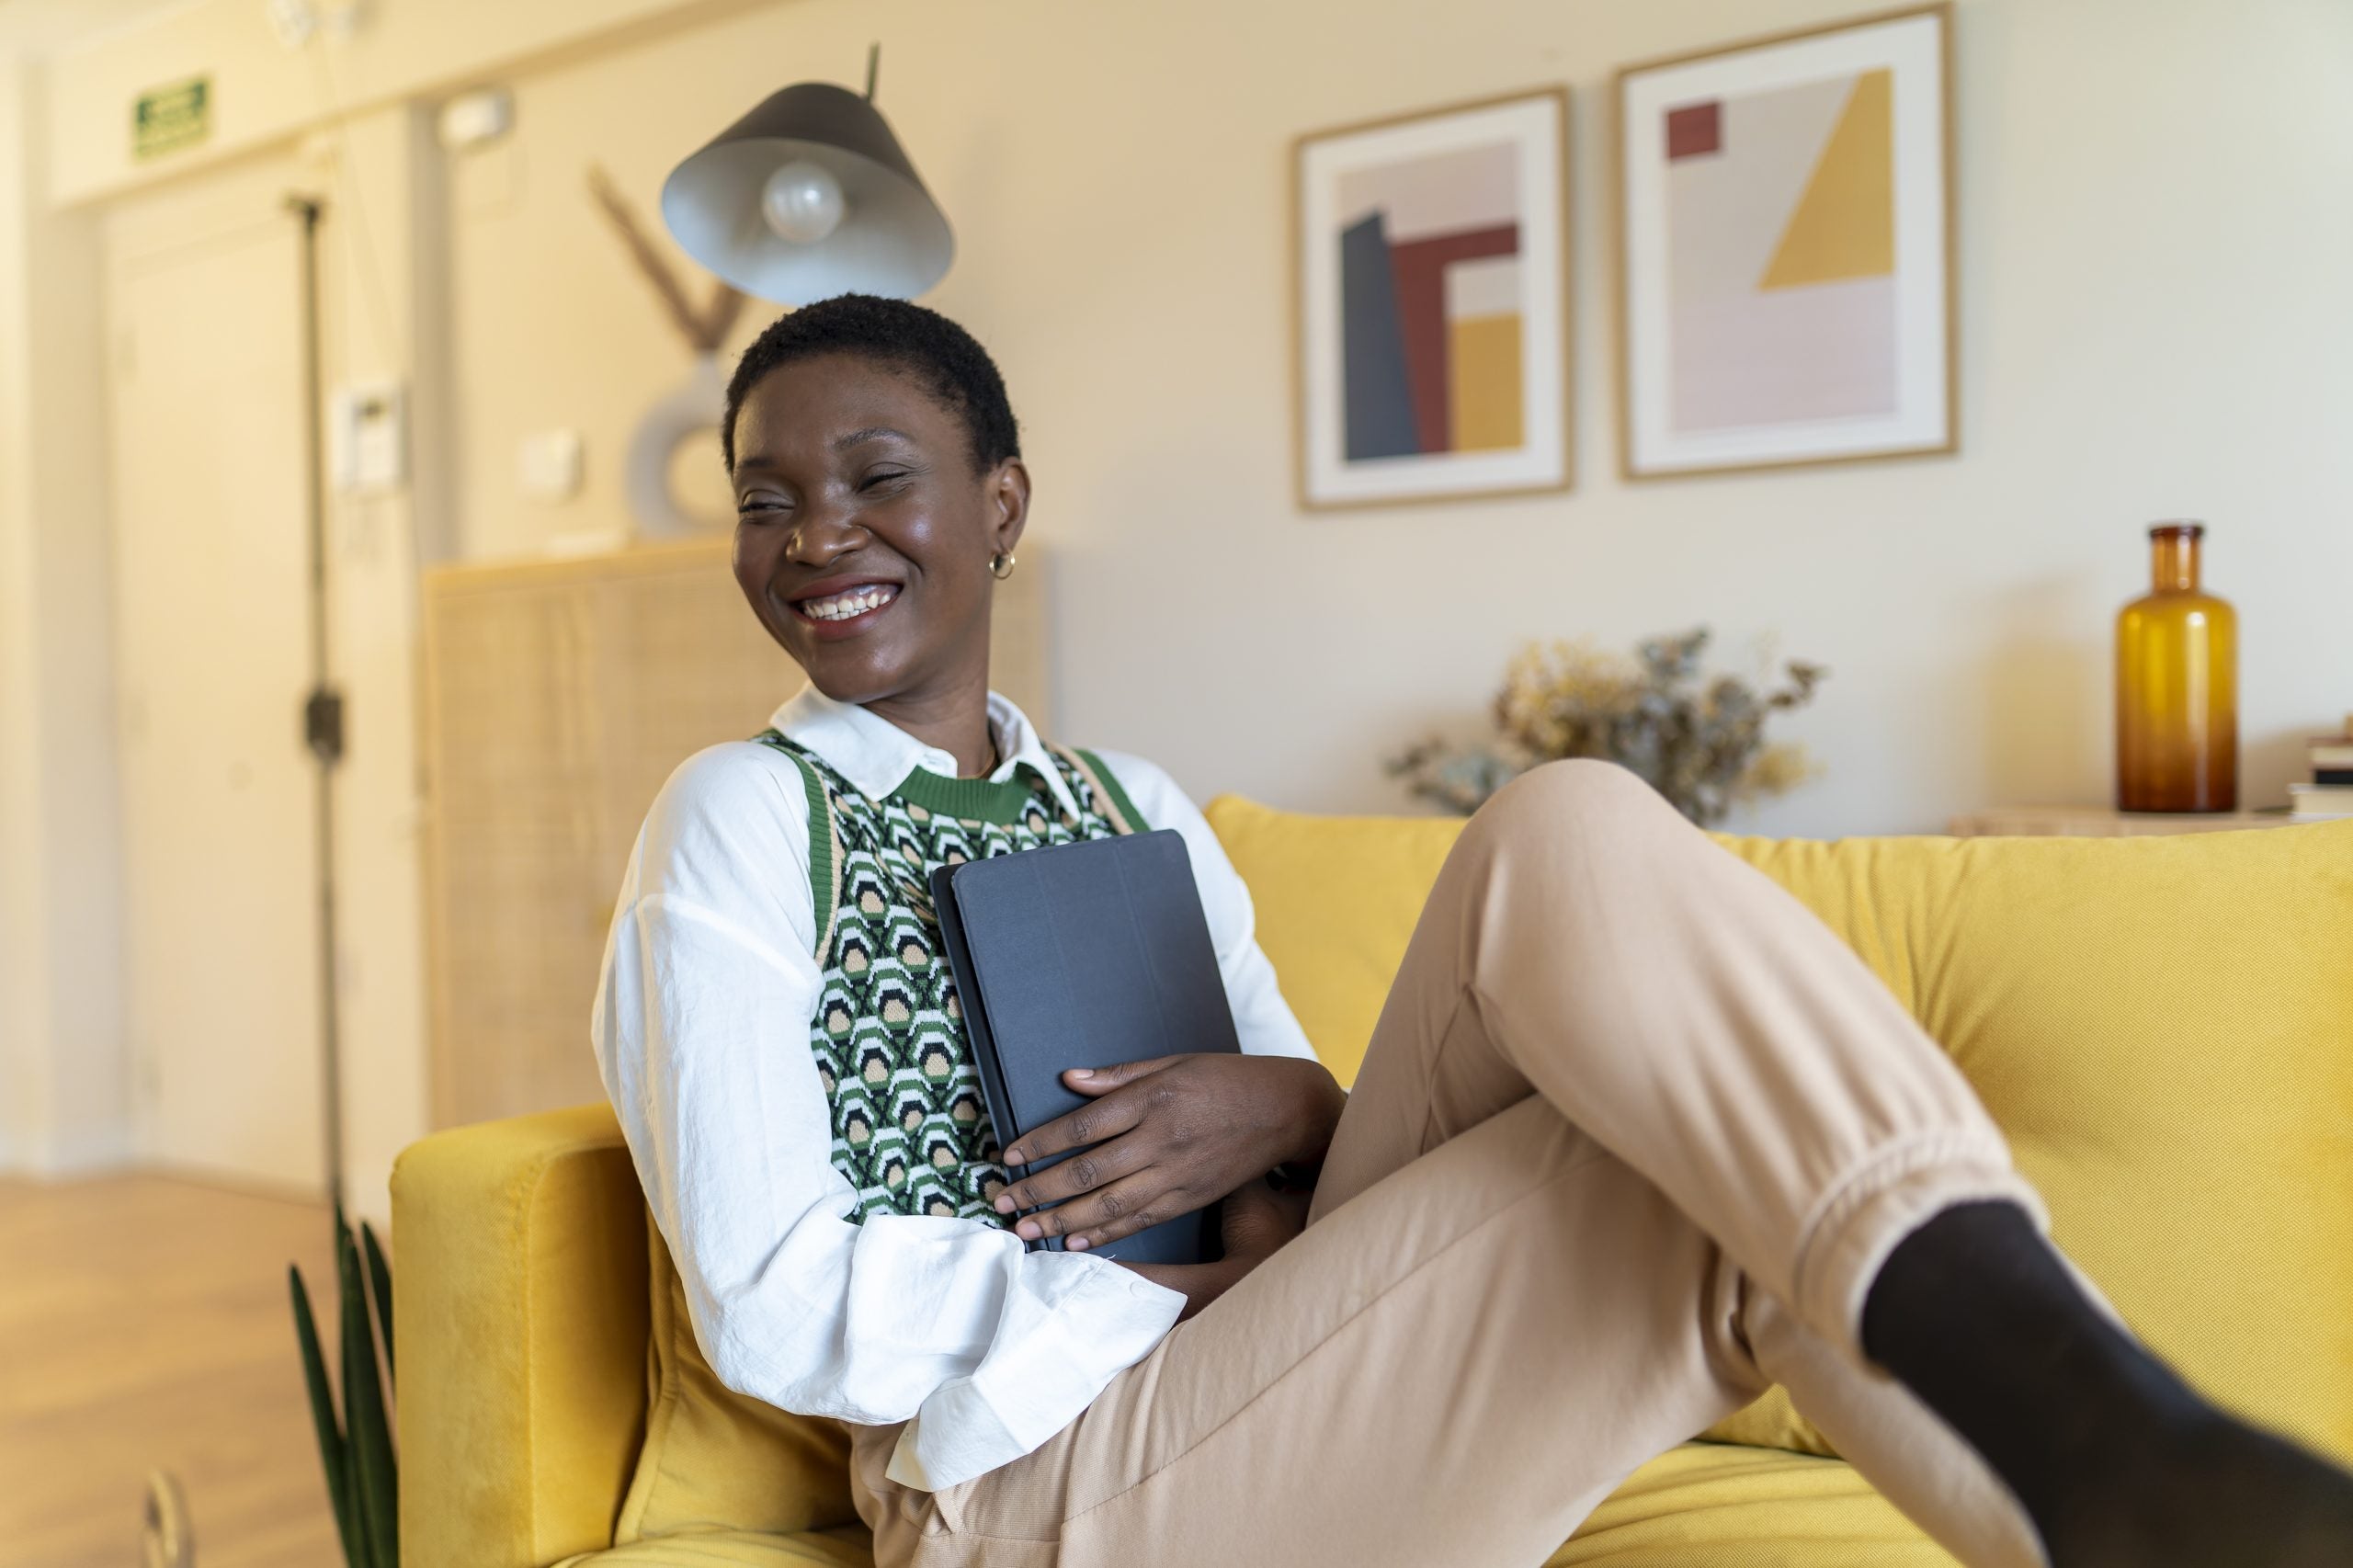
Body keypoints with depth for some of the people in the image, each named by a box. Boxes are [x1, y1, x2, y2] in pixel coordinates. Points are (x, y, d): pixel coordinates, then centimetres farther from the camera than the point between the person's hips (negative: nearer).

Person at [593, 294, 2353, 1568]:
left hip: (1278, 1377, 5)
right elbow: (772, 1307, -9)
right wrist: (1202, 1284, -13)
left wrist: (1282, 1113, -8)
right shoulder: (741, 820, 1)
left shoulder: (1136, 807, 19)